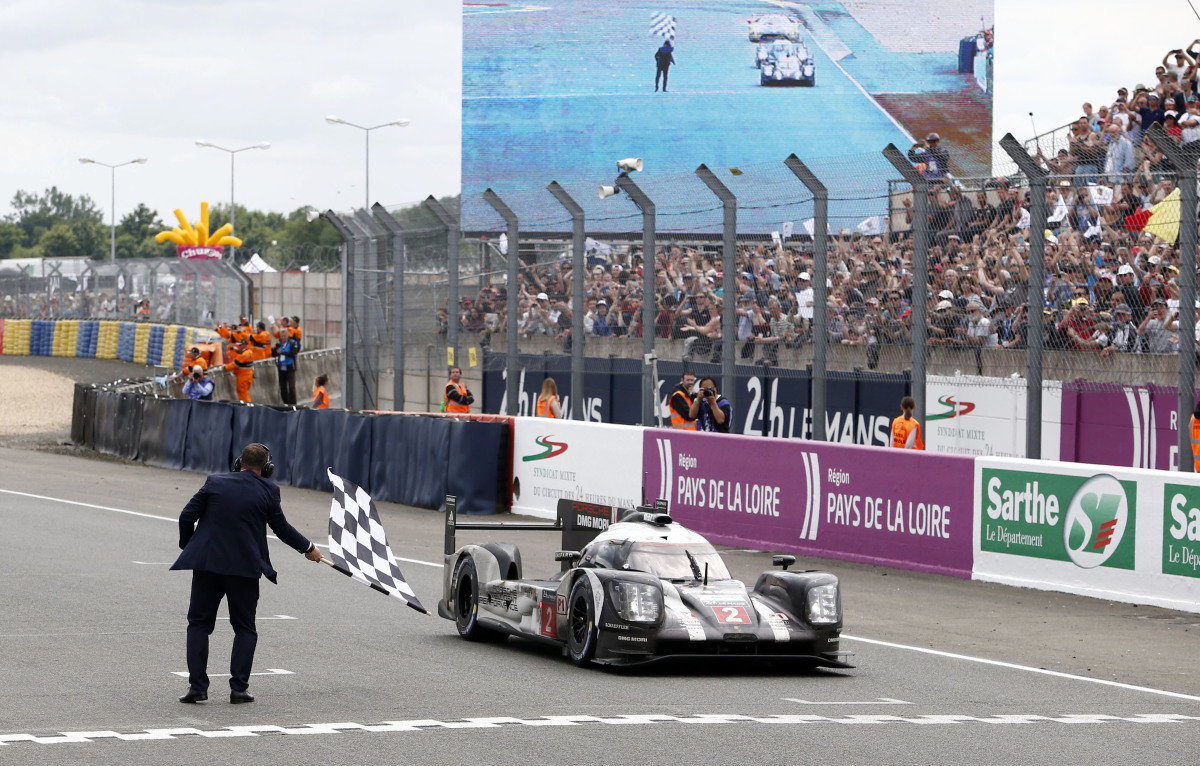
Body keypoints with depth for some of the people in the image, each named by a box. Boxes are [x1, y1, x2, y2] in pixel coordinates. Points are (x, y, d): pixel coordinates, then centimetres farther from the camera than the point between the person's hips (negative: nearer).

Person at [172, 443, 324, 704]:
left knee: (199, 623, 10)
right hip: (245, 567, -1)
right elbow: (281, 528, 9)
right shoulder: (267, 490, -1)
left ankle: (197, 685, 1)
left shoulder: (215, 482, 2)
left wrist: (187, 546, 18)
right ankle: (239, 688, 4)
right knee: (244, 629, 12)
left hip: (207, 563, 1)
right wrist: (308, 548, 25)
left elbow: (187, 515, 0)